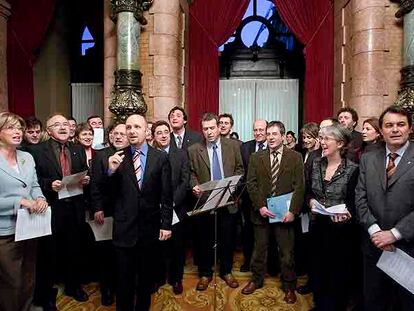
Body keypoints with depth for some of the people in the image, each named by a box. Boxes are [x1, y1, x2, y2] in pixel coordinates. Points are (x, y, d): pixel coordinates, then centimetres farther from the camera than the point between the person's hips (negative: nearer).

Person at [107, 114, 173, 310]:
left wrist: (166, 224, -4)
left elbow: (166, 195, -2)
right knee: (124, 278, 13)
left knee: (146, 275, 18)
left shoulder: (161, 157, -3)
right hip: (124, 227, 0)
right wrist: (111, 171, -19)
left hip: (150, 226, 1)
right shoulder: (117, 157, -2)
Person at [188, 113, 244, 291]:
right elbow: (192, 174, 3)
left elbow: (239, 169, 7)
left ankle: (226, 271, 33)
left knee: (227, 239, 12)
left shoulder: (233, 146, 4)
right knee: (204, 240, 10)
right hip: (204, 201, -1)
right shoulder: (194, 150, 1)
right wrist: (195, 186, -16)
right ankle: (205, 273, 29)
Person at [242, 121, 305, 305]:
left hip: (285, 212, -1)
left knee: (287, 252, 11)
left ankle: (288, 286, 30)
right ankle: (256, 280, 36)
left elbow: (299, 186, -5)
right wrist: (260, 206, -11)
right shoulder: (256, 157, 3)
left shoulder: (295, 157, -1)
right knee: (259, 249, 16)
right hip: (262, 211, 2)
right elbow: (251, 184, -1)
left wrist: (293, 211, -13)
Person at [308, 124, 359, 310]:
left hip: (341, 229, -4)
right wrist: (311, 201, -12)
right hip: (318, 226, 5)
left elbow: (353, 202, -10)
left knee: (339, 273, 13)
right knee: (317, 269, 18)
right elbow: (308, 191, 8)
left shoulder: (352, 169, -13)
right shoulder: (316, 164, 1)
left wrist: (345, 214, -29)